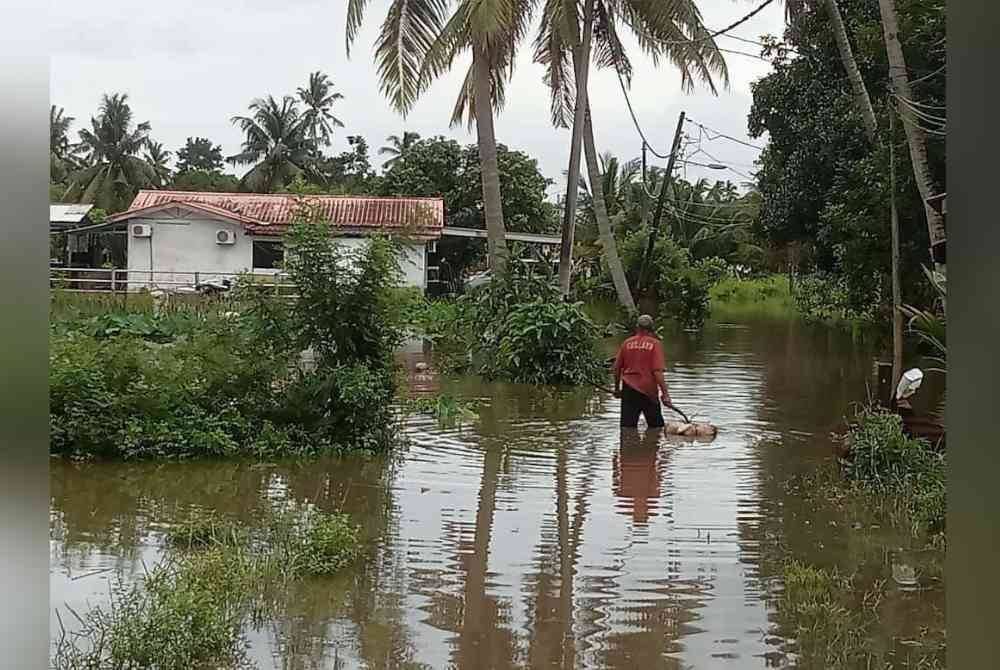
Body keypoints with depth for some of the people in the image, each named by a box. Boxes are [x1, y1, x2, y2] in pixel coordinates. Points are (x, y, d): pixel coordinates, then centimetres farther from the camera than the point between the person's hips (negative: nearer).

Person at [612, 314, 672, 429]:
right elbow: (657, 372, -14)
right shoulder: (655, 344, -5)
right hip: (648, 390, -2)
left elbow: (617, 368, 8)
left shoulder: (627, 343, 4)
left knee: (627, 426, 2)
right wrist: (665, 393, -12)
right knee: (656, 427, 11)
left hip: (628, 389, 3)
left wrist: (617, 389, 21)